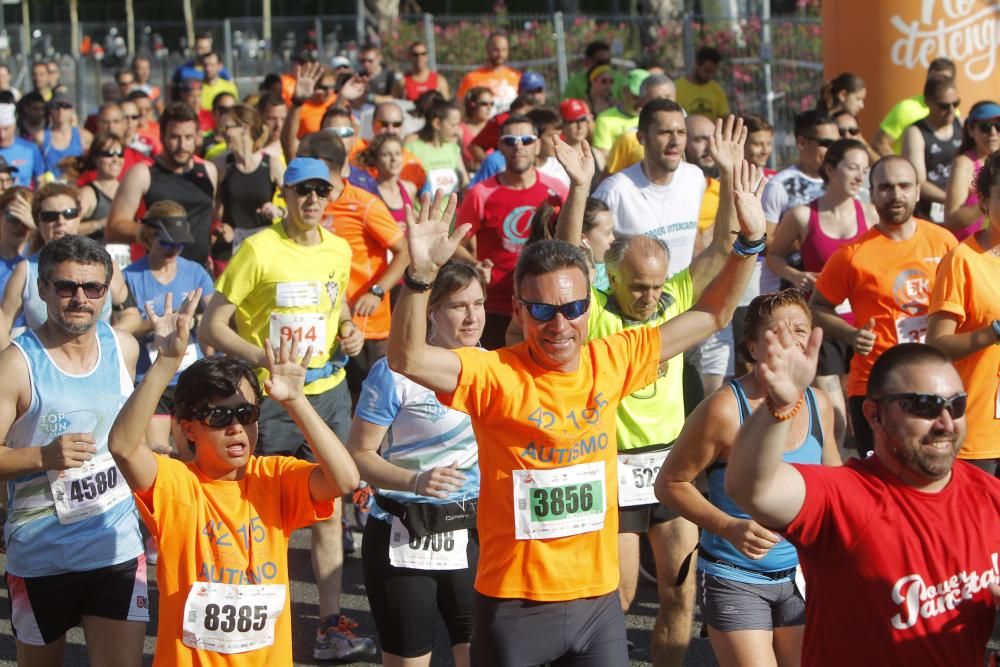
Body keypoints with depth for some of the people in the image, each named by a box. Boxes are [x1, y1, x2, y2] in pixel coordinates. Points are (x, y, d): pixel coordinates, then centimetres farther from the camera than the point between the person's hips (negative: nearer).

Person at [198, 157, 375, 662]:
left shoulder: (338, 249, 6)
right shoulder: (259, 250, -11)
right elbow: (211, 328, -11)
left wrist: (348, 331, 5)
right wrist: (259, 357, -26)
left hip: (328, 392, 5)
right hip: (270, 398, -5)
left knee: (328, 510, 7)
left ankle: (330, 626, 13)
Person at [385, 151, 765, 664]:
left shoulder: (611, 362, 1)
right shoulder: (495, 374, -12)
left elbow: (710, 316, 11)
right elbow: (406, 358, -28)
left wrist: (749, 241, 1)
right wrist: (420, 275, -41)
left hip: (598, 597, 4)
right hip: (514, 603, -4)